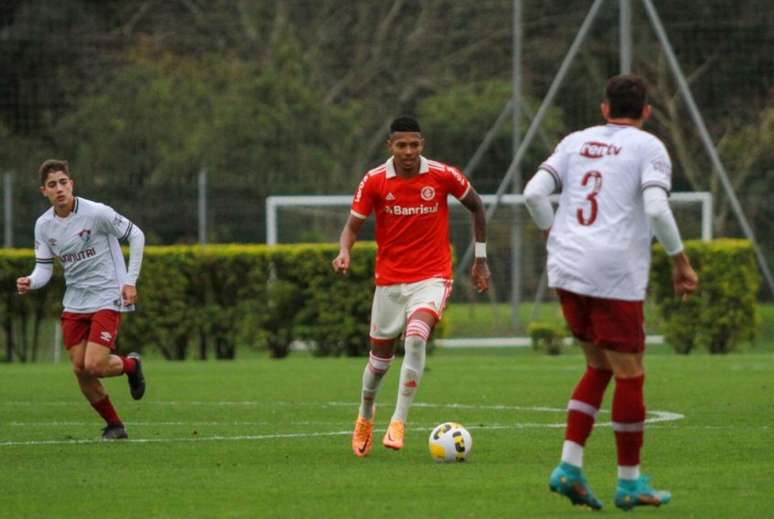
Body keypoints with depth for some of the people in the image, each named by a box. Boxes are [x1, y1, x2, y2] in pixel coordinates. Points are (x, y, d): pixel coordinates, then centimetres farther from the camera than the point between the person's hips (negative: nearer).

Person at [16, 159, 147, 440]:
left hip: (107, 298, -5)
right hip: (74, 303, 5)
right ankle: (114, 425, 18)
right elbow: (44, 267, 4)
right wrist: (30, 282, -19)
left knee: (94, 365, -17)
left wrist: (130, 281, -9)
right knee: (80, 370, 1)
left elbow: (136, 235, -6)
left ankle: (131, 365, 17)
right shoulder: (43, 225, 0)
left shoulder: (96, 213, -16)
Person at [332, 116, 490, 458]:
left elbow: (476, 207, 9)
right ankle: (365, 418, 40)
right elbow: (353, 226, 0)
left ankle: (399, 422, -23)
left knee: (416, 338, -28)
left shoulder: (443, 176, -8)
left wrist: (481, 259, 11)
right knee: (380, 359, 11)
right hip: (389, 280, 2)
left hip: (432, 278, -2)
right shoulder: (374, 182, -7)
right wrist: (344, 252, -23)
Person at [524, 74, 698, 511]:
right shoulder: (650, 149, -1)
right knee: (630, 375, 4)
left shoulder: (576, 142, 14)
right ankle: (630, 483, 9)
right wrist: (682, 262, -6)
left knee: (600, 367, 19)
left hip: (568, 274, 6)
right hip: (616, 277, -6)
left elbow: (535, 192, 3)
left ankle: (570, 467, 7)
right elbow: (656, 209, -15)